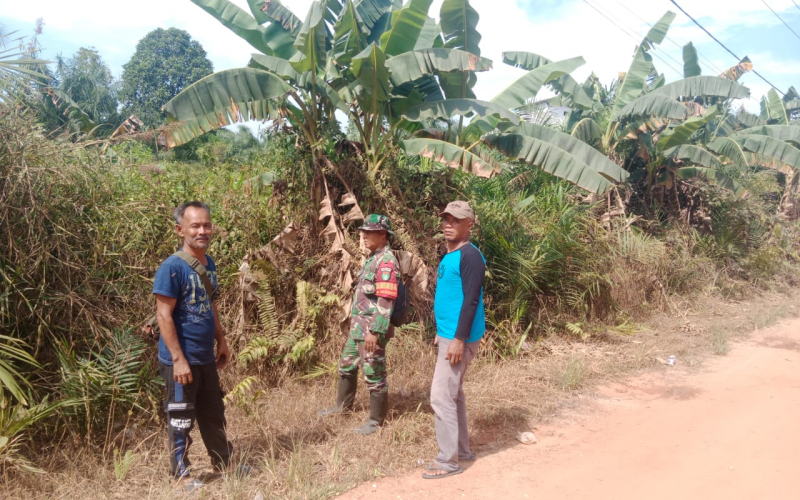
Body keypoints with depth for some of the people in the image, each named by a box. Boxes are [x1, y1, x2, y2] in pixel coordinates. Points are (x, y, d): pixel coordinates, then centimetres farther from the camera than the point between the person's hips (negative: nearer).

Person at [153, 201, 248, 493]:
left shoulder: (208, 263, 6)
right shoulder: (172, 267, -18)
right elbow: (163, 316, -20)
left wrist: (221, 341, 16)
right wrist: (178, 359, -21)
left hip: (205, 357, 8)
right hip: (181, 360, -8)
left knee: (214, 415, 20)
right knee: (181, 419, 8)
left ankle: (224, 463, 35)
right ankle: (180, 475, 24)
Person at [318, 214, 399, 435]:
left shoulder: (386, 261, -18)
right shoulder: (373, 258, 13)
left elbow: (385, 301, -24)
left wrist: (374, 331, -27)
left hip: (372, 329, -10)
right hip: (358, 326, 10)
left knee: (374, 375, 2)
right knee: (346, 366, 23)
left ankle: (376, 420, 16)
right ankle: (343, 405, 41)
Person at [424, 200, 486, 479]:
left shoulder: (469, 256, -15)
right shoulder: (448, 256, 14)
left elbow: (471, 300, -21)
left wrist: (459, 339, -23)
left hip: (459, 337, -10)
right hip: (448, 334, 10)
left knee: (441, 396, -8)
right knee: (453, 394, 16)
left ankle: (448, 461, 2)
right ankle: (462, 451, 27)